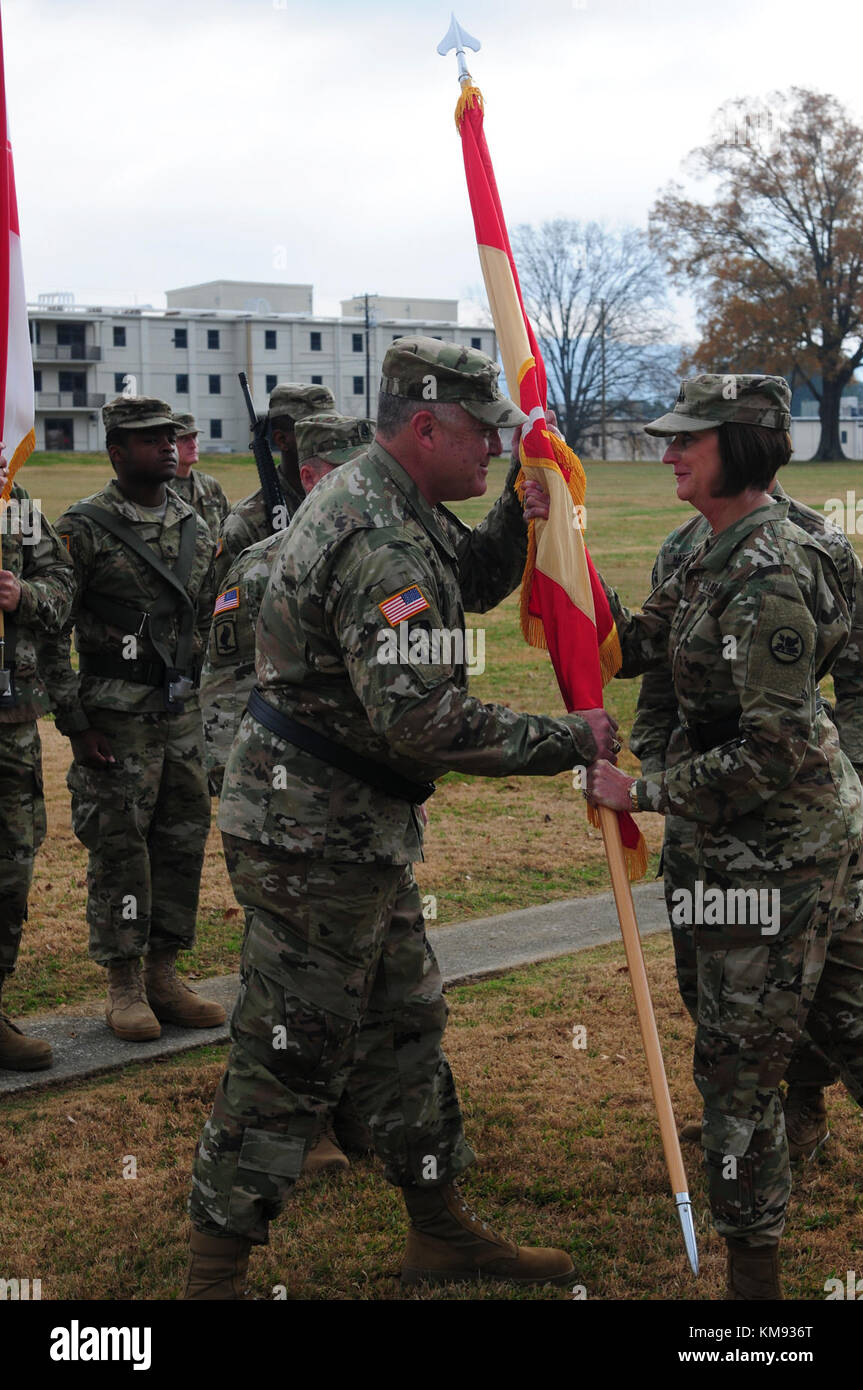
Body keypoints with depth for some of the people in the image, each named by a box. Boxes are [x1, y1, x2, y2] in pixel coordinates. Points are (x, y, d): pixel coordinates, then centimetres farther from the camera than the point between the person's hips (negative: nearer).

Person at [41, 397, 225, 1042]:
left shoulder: (196, 527, 10)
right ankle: (124, 986, 13)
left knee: (184, 841, 9)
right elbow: (50, 634, -9)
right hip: (116, 715, -6)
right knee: (119, 847, 0)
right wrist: (76, 722, -12)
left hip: (183, 712, 6)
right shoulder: (83, 528, -8)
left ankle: (165, 976, 22)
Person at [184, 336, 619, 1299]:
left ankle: (442, 1234, 34)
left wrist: (521, 508, 4)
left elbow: (477, 580, 23)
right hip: (316, 831, -11)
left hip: (359, 823, 11)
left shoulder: (384, 502, 9)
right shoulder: (379, 543, -25)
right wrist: (570, 741, -22)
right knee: (291, 1055, 0)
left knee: (403, 1023, 19)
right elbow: (426, 721, -32)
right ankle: (214, 1271, 16)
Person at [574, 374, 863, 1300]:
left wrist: (644, 793, -18)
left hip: (776, 849, -10)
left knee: (738, 1063, 2)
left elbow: (774, 750, -24)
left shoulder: (766, 578, -22)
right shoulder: (718, 557, 8)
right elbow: (628, 646, 8)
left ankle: (753, 1272, 18)